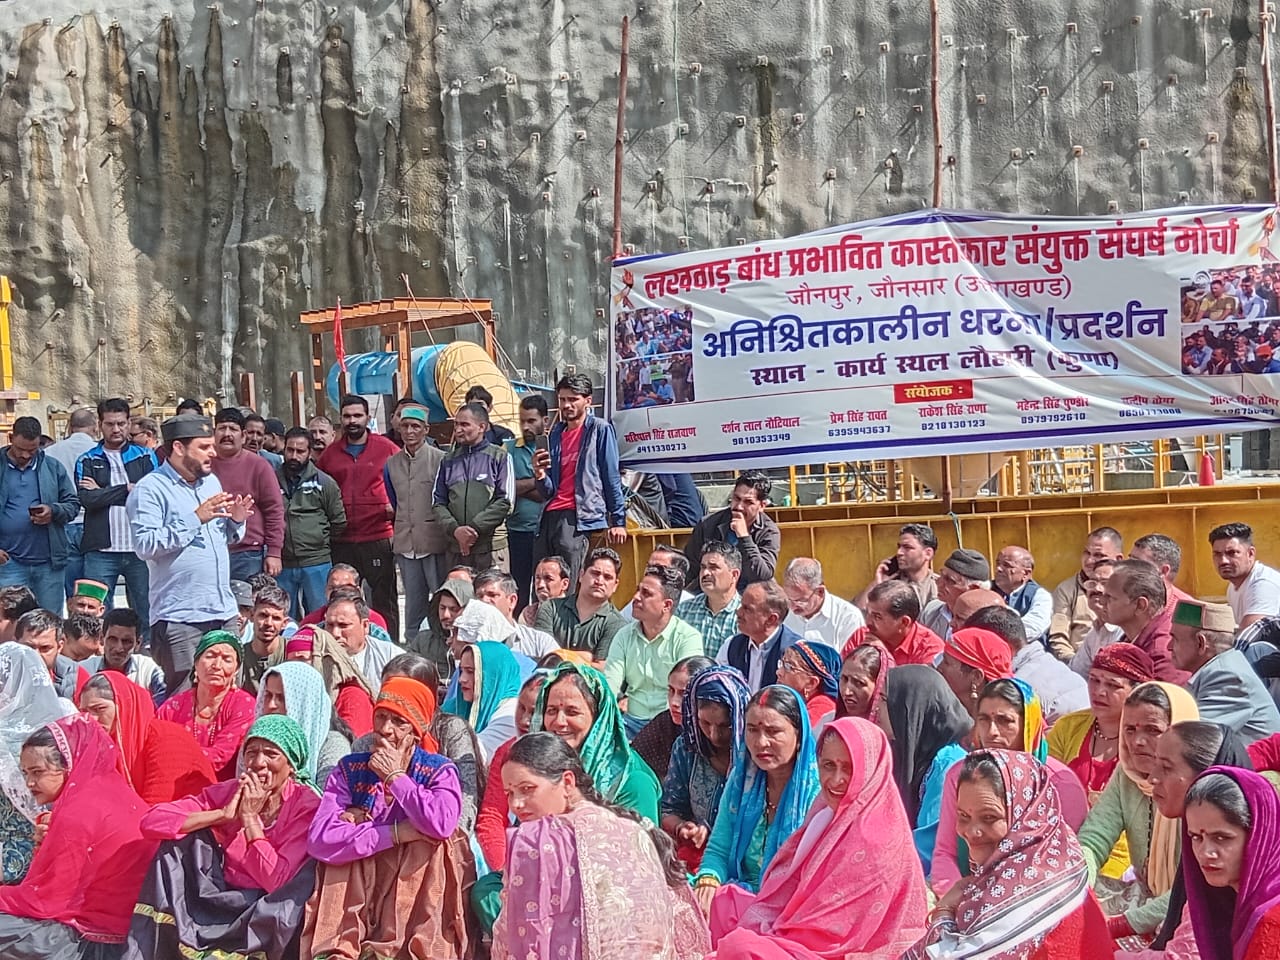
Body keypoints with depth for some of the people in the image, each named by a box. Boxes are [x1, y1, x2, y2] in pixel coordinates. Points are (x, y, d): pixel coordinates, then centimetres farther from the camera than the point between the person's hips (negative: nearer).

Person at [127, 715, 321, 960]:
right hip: (222, 899, 5)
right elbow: (151, 822, -11)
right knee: (182, 839, -9)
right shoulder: (228, 791, -2)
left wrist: (251, 818, -18)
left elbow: (277, 881, -21)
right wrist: (223, 814, -18)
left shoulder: (307, 806, -13)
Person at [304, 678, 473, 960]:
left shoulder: (439, 772, -4)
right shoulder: (349, 770, 0)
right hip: (356, 888, 1)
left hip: (417, 891, -1)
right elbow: (318, 839, -17)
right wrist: (397, 832, -22)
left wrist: (396, 776, -17)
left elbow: (442, 825, -28)